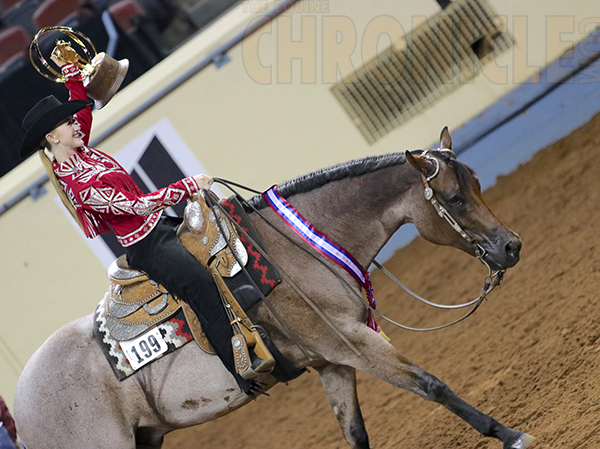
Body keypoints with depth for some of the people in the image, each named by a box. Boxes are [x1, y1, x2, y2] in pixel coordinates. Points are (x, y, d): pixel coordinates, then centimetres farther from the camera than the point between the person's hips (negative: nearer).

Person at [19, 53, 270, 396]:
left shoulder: (79, 154, 1)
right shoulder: (79, 185, -26)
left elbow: (84, 107, 18)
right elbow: (135, 204, -30)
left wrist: (70, 71, 6)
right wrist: (188, 186, -29)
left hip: (161, 224, 10)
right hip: (148, 248, -10)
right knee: (204, 288, -21)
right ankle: (242, 371, -19)